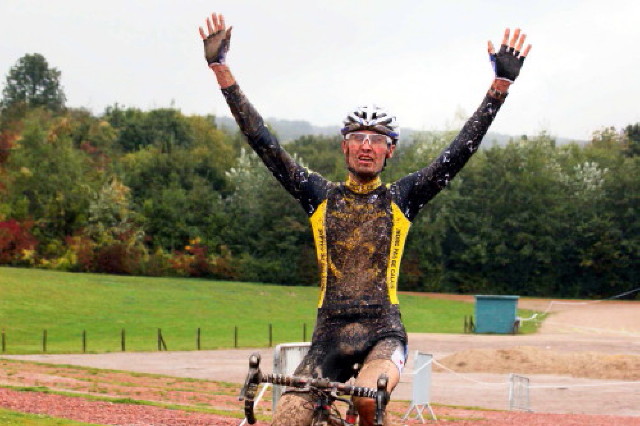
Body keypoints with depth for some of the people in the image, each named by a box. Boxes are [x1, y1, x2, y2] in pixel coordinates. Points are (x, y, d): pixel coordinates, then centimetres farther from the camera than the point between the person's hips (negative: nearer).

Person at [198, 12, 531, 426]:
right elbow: (262, 141, 4)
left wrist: (501, 84, -9)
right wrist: (221, 69, -1)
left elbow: (461, 150, -1)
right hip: (330, 337, 2)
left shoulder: (401, 198, 6)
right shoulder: (320, 196, 8)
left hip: (384, 334, -2)